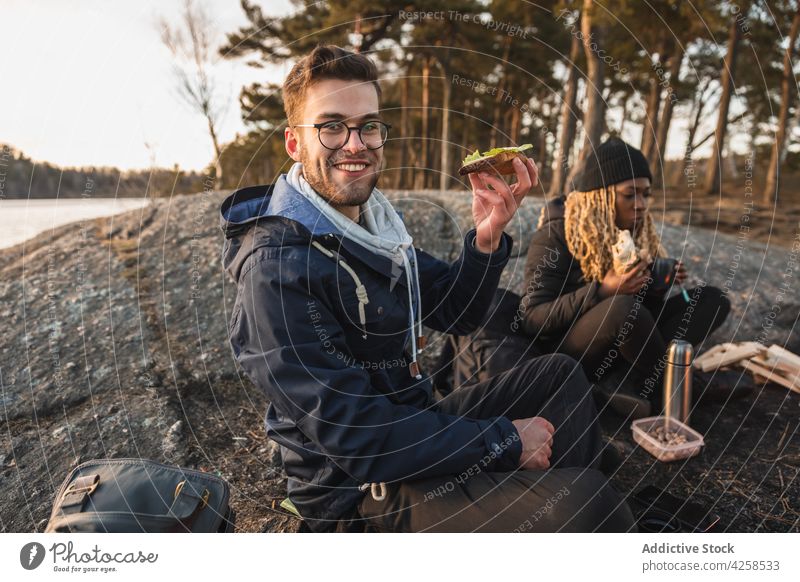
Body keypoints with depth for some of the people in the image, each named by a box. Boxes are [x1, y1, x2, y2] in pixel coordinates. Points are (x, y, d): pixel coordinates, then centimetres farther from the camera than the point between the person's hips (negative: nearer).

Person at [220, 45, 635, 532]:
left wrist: (487, 236, -12)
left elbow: (456, 313, 8)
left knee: (561, 375, 15)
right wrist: (505, 441, -18)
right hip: (356, 495, -9)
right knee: (578, 503, -25)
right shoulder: (276, 267, -24)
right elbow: (352, 437, -27)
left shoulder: (374, 220, 4)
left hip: (414, 427, 9)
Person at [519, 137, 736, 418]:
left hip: (617, 344, 7)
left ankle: (622, 378, -19)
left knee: (712, 299, -4)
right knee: (624, 306, -36)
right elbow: (532, 318, -22)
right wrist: (602, 291, -31)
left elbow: (644, 302, 11)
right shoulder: (557, 233, -16)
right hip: (568, 350, -7)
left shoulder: (636, 230, 4)